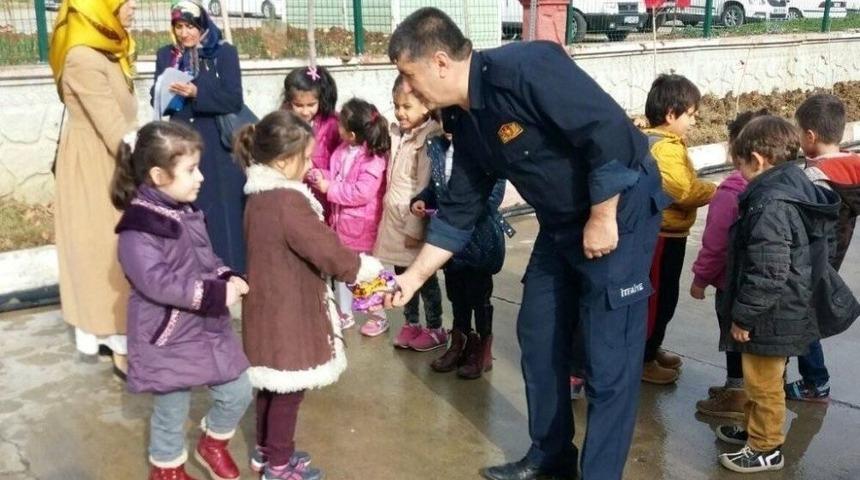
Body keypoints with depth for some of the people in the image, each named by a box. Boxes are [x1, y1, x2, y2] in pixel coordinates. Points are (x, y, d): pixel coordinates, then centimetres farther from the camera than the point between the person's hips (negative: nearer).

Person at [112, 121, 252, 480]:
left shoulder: (187, 213, 6)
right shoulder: (138, 226, -21)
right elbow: (156, 281, -29)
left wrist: (228, 278, -5)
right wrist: (215, 294, -29)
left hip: (208, 326, 8)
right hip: (168, 337, -7)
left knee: (237, 390, 14)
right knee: (171, 411, 9)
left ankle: (213, 444, 39)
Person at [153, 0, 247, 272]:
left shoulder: (224, 52, -1)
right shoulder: (166, 55, 10)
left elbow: (234, 100, -9)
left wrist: (197, 93, -21)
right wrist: (170, 94, -15)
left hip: (219, 147, -3)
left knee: (223, 215, -1)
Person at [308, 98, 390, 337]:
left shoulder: (373, 159, -24)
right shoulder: (343, 150, 2)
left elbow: (361, 193, -30)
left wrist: (329, 189, -24)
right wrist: (320, 176, -8)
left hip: (363, 226, -8)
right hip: (342, 221, 8)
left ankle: (378, 316, 26)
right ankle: (345, 313, 35)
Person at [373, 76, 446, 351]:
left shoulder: (427, 140, -17)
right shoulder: (396, 134, 7)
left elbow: (423, 188, -18)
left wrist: (414, 228, -18)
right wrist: (388, 209, 15)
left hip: (412, 220, -7)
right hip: (393, 218, 7)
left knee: (424, 277, 6)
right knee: (402, 276, 16)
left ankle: (435, 329, 20)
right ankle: (411, 324, 31)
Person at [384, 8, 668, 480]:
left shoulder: (523, 68, -25)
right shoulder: (464, 121, 2)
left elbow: (610, 131, -28)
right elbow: (458, 210, 8)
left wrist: (602, 218, -21)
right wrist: (414, 277, 9)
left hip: (620, 205, -9)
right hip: (561, 221, 9)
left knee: (608, 355, -3)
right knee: (537, 335, 14)